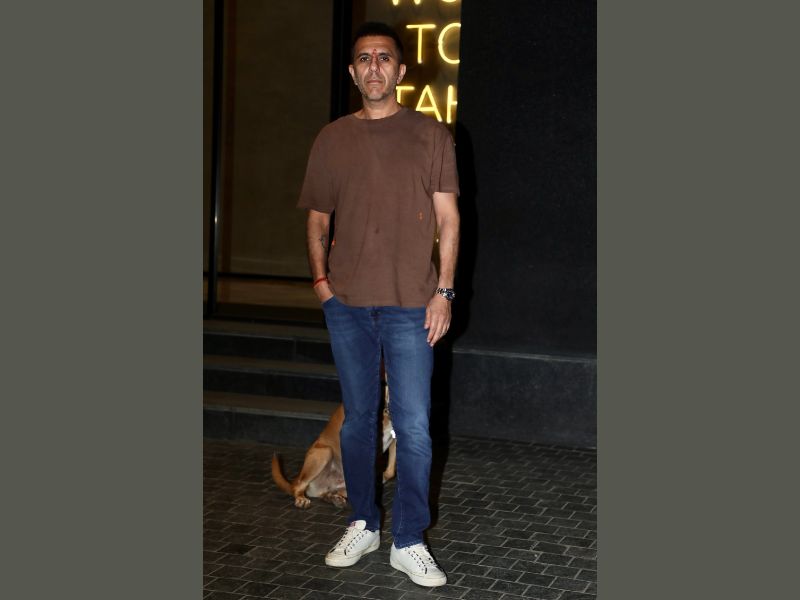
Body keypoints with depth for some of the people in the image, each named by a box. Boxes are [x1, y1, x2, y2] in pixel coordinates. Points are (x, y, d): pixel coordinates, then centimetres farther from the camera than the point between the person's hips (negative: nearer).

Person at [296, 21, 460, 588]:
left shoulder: (431, 135, 3)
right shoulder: (332, 139, 10)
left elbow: (448, 218, 2)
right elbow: (318, 217, 16)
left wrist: (443, 290, -5)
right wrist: (320, 276, 1)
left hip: (410, 305, -2)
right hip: (347, 303, 3)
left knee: (414, 427, -2)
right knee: (358, 419, 11)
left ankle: (409, 542, 8)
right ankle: (363, 525, 25)